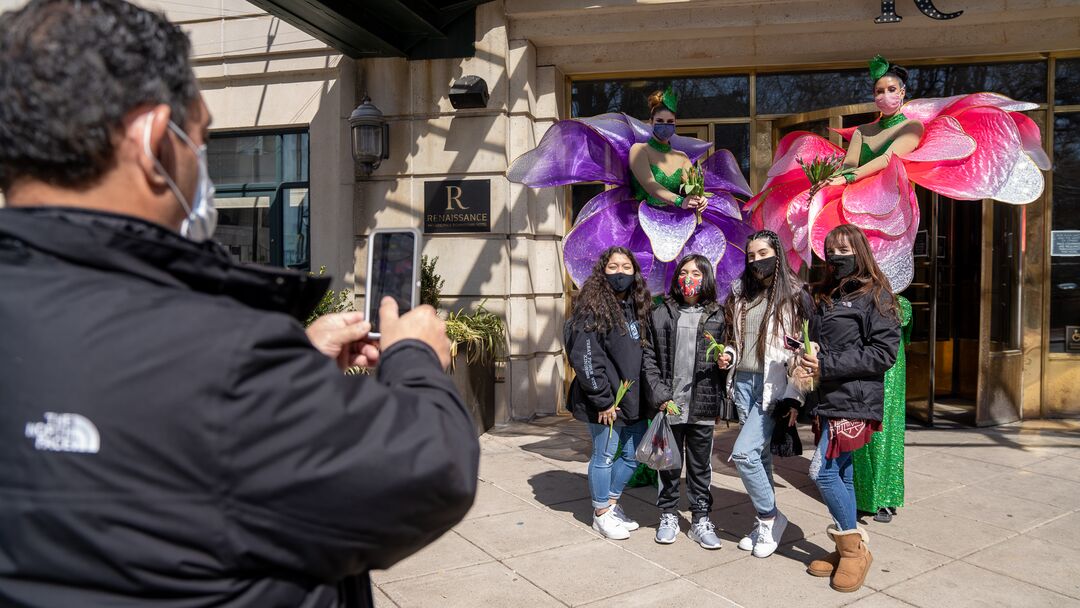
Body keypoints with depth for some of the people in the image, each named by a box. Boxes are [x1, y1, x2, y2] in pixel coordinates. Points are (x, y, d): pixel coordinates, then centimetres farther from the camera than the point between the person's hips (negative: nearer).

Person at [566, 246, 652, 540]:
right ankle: (601, 515, 23)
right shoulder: (592, 308, -12)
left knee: (633, 455, 14)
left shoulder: (636, 306, 11)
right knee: (604, 456, 5)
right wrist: (602, 399, -17)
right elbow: (585, 358, -17)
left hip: (633, 397, 8)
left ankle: (612, 503, 33)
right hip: (607, 402, -7)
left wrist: (647, 392, 10)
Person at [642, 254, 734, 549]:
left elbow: (728, 352, 14)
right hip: (668, 404, 0)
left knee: (701, 466, 11)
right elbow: (649, 357, -1)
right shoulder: (660, 313, 2)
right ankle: (668, 516, 27)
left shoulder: (717, 316, 3)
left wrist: (726, 359, -10)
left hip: (703, 405, 0)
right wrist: (659, 395, -9)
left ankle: (701, 520, 24)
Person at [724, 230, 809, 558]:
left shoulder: (793, 296, -4)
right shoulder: (741, 295, 14)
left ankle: (770, 518, 5)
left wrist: (794, 396, -13)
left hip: (773, 385, -5)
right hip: (744, 381, 6)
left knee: (743, 452, -14)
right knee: (760, 454, 10)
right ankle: (764, 521, 21)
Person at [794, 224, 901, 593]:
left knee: (822, 470, -11)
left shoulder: (874, 295, -4)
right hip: (828, 400, 7)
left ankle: (855, 548, 6)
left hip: (855, 402, -7)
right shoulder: (824, 298, 16)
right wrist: (806, 364, -2)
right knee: (840, 474, 11)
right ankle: (847, 550, 22)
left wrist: (827, 365, -17)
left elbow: (884, 352, -13)